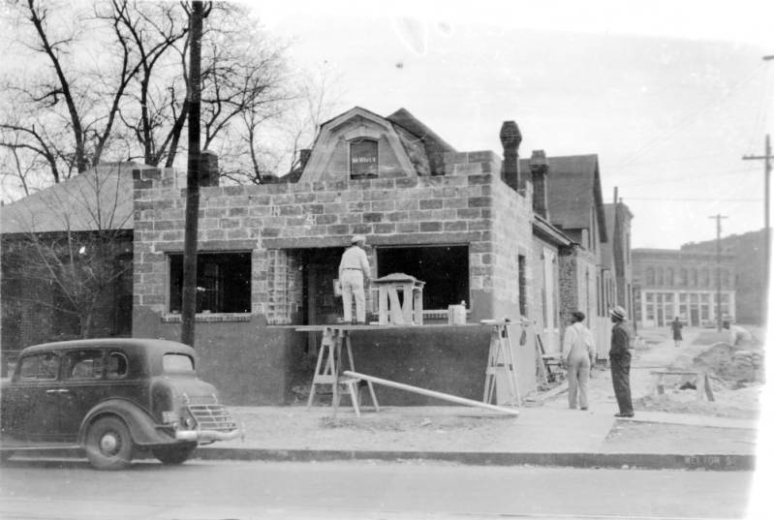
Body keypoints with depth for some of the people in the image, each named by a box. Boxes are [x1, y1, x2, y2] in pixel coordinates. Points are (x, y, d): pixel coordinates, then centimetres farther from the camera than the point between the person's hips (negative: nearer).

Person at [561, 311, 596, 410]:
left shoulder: (570, 329, -6)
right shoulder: (587, 331, 7)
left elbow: (567, 344, -17)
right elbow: (592, 347, 4)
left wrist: (564, 357, -20)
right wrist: (592, 359, 16)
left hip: (573, 358, -3)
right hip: (584, 358, 3)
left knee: (572, 383, 5)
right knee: (584, 383, 5)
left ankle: (573, 405, 6)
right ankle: (584, 405, -6)